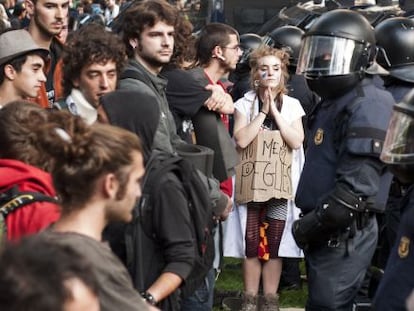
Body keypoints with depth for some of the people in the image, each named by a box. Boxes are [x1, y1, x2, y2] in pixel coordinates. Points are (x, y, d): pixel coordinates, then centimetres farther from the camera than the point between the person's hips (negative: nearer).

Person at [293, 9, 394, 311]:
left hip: (343, 236, -10)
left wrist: (310, 226, -17)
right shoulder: (334, 101, 16)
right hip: (328, 234, 10)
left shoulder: (368, 105, -17)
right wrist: (311, 223, 14)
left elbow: (357, 187, -25)